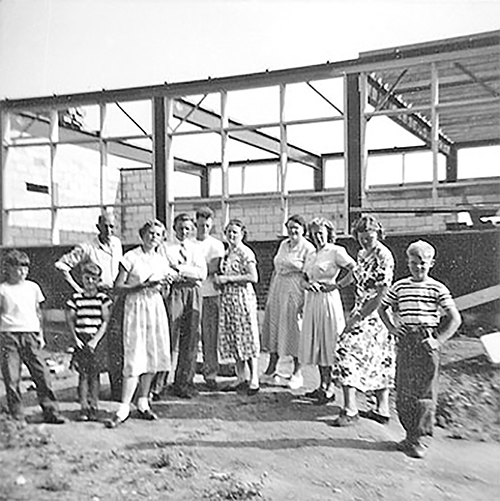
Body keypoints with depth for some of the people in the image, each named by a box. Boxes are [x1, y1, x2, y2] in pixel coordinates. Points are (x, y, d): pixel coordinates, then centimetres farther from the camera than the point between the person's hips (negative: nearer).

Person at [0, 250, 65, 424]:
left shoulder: (33, 287, 11)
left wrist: (40, 334, 13)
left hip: (30, 334, 2)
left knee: (42, 374, -2)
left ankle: (51, 411, 6)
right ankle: (17, 417, 11)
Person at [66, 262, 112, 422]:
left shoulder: (102, 298, 1)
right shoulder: (76, 298, 4)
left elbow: (105, 321, -1)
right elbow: (70, 320, 6)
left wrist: (96, 339, -10)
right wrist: (76, 338, -4)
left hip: (97, 340, -1)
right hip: (81, 340, 1)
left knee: (94, 374, 0)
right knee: (83, 374, 0)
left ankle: (93, 407, 8)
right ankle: (84, 408, 5)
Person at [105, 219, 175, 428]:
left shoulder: (162, 260, 12)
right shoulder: (131, 257, -5)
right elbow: (118, 287, -9)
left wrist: (166, 282, -1)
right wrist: (143, 286, -18)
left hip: (156, 308, 6)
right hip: (135, 308, -6)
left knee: (152, 356, 7)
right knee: (134, 358, -11)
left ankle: (143, 402, 19)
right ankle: (124, 407, -5)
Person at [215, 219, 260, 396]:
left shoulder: (245, 252, -9)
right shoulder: (227, 253, 14)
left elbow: (253, 277, -19)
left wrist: (228, 278, -17)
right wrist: (219, 279, 0)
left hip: (242, 297, -8)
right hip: (227, 298, 8)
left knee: (247, 338, -3)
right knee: (233, 340, 9)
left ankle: (254, 380, 5)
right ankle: (241, 379, 18)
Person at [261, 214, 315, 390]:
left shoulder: (308, 248, -7)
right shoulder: (283, 244, 13)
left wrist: (305, 302, -17)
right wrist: (269, 293, 15)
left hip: (295, 292, -7)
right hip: (278, 290, 7)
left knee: (294, 331, 0)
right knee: (273, 328, 8)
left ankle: (297, 373, 12)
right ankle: (271, 370, 18)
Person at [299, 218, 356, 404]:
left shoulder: (336, 251, -7)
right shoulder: (312, 255, 16)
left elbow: (355, 270, -16)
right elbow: (305, 278, 20)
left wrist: (336, 285, -13)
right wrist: (308, 284, -3)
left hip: (328, 299, -8)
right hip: (312, 300, 8)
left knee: (328, 343, -3)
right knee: (316, 343, 10)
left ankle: (329, 388, 4)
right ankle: (322, 385, 19)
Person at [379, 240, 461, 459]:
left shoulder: (438, 289, -1)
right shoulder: (399, 287, 7)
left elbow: (455, 319, 0)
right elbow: (383, 308, 20)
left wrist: (439, 340, -8)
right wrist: (392, 328, 6)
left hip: (426, 343, -2)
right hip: (405, 341, 3)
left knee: (425, 392, 0)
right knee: (403, 392, 5)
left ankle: (419, 438, 8)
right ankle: (411, 434, 19)